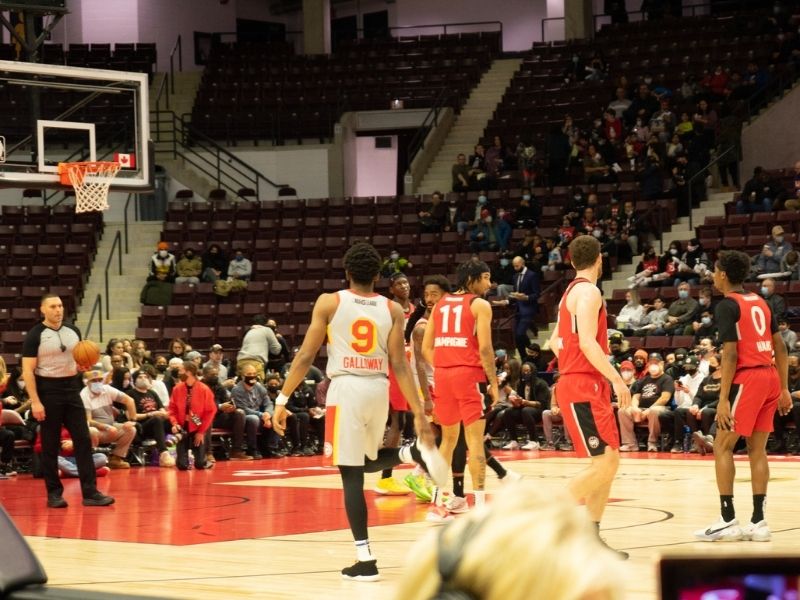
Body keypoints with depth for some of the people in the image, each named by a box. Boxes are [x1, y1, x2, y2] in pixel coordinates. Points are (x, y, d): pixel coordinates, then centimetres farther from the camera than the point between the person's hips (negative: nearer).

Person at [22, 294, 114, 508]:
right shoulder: (35, 335, -8)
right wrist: (35, 401, -18)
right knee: (50, 445, 2)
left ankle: (90, 492, 1)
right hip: (48, 390, -5)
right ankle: (54, 493, 11)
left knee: (83, 440, 0)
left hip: (71, 388, 5)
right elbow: (28, 371, -11)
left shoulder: (73, 331, 8)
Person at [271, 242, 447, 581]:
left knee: (351, 473, -2)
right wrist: (419, 414, 0)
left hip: (346, 388, -4)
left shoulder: (329, 303, 0)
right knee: (366, 463, 27)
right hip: (378, 390, 4)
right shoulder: (392, 309, 6)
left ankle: (365, 560, -7)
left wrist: (282, 400, 4)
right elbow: (400, 365, 0)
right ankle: (414, 452, -2)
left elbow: (305, 356, -2)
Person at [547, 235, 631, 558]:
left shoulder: (571, 292, 17)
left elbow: (556, 342, 24)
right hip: (583, 388, -10)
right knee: (603, 462, -13)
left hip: (589, 388, 10)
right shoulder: (588, 292, -12)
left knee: (610, 461, 9)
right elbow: (587, 343, -22)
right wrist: (617, 379, -23)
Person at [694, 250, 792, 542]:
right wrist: (784, 389, 18)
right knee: (757, 449, 10)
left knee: (722, 446, 0)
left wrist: (723, 399, -15)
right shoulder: (760, 302, 16)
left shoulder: (727, 305, -7)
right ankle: (758, 522, 7)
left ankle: (728, 520, -3)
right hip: (770, 376, 7)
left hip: (747, 377, -7)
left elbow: (730, 354, -15)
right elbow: (780, 347, 15)